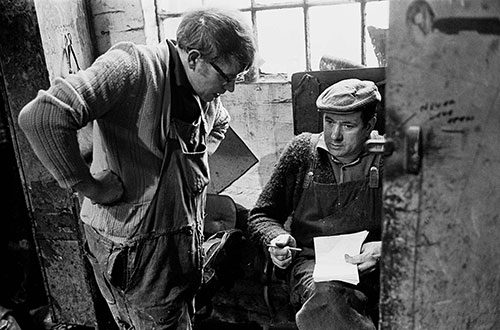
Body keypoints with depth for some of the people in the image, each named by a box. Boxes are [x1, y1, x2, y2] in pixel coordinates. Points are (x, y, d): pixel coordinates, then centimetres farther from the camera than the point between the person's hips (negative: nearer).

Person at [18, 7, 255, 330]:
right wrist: (88, 186, -25)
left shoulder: (206, 91, 3)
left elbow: (220, 124, 27)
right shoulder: (133, 67, -23)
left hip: (185, 238, 8)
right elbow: (40, 116, -33)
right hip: (131, 245, -7)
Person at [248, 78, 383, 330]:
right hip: (311, 263, 1)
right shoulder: (302, 151, 8)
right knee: (325, 297, -36)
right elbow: (261, 215, 15)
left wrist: (384, 249, -16)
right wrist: (276, 238, -6)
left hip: (372, 269, 0)